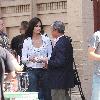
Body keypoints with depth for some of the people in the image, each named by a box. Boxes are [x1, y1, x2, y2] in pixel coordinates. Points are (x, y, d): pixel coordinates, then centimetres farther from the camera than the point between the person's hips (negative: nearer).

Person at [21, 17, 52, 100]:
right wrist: (29, 59, -20)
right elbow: (23, 59, 2)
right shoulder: (27, 42, 3)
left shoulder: (46, 39, 5)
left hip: (44, 70, 1)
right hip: (32, 71, -1)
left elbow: (50, 55, 7)